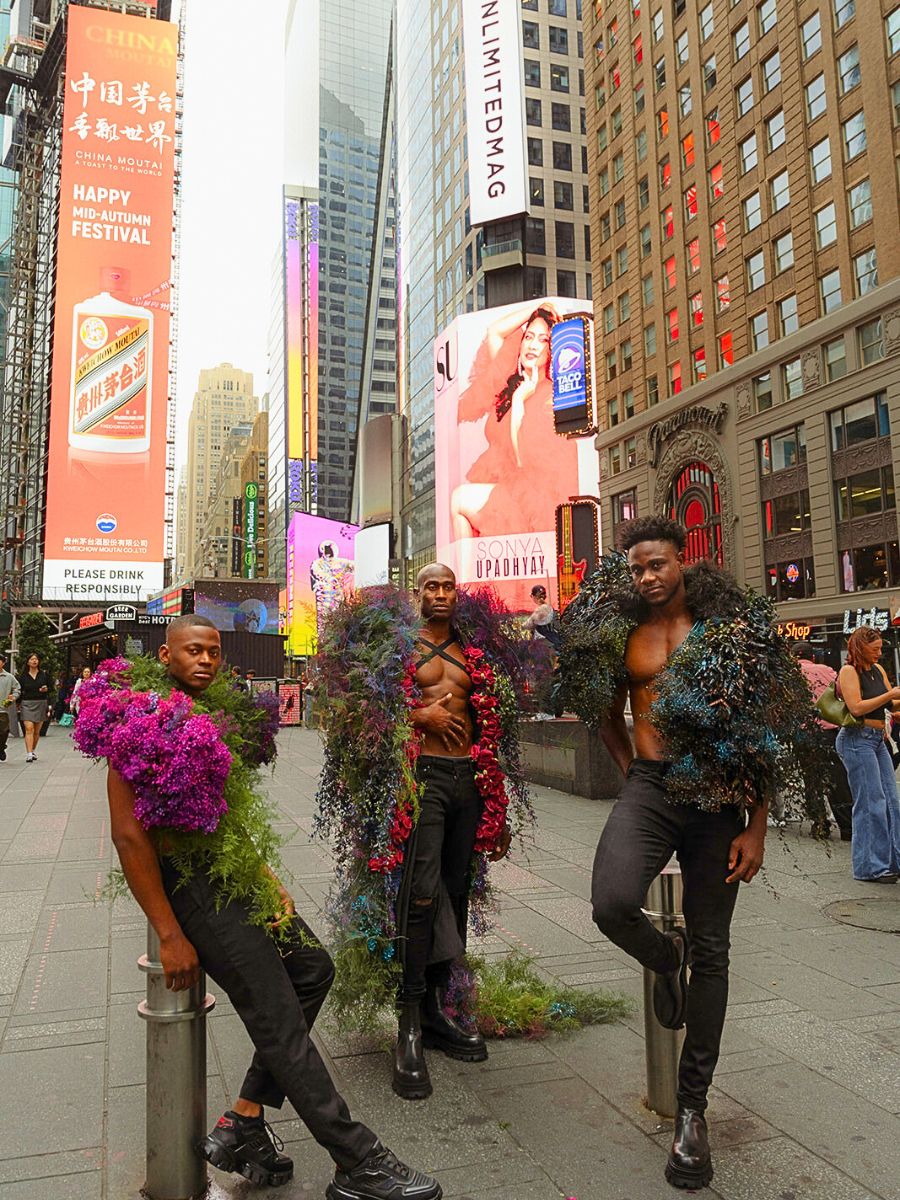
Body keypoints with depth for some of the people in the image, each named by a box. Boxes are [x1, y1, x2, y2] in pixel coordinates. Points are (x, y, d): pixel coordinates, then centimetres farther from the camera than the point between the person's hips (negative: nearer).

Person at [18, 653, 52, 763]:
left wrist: (46, 689, -10)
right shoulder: (23, 676, 4)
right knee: (29, 729, -14)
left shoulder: (44, 675, 5)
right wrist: (19, 704, -3)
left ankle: (33, 751, 27)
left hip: (41, 704, 1)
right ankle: (29, 754, -19)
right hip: (27, 704, -1)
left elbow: (51, 686, 12)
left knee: (37, 731, 8)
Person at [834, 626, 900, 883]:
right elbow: (857, 707, -19)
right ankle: (870, 867, 0)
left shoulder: (878, 669, 14)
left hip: (878, 739, 8)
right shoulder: (849, 671, -9)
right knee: (871, 803, -7)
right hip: (857, 739, -8)